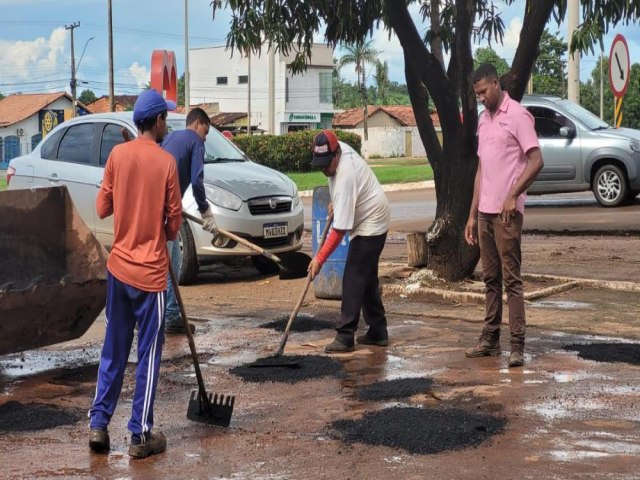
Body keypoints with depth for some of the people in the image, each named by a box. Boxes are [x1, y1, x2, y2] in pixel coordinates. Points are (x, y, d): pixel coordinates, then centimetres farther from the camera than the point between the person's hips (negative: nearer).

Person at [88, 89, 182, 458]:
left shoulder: (117, 154, -1)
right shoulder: (166, 161, -11)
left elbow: (102, 208, 5)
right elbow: (174, 223, -7)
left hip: (119, 265, 5)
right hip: (150, 271, -4)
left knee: (114, 348, 16)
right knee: (149, 354, 4)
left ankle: (98, 423, 17)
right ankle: (141, 436, 9)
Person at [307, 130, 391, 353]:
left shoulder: (344, 178, -32)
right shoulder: (340, 148, -5)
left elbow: (339, 230, -31)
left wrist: (319, 259, -30)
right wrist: (335, 202, 16)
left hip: (370, 225, -11)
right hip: (372, 220, 11)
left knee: (353, 279, -14)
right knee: (367, 279, 14)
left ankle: (345, 336, -15)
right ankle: (378, 331, 20)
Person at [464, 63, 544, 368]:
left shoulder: (517, 115, -8)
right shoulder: (483, 119, 16)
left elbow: (536, 161, -14)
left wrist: (513, 197, -19)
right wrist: (472, 215, 15)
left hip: (506, 212, -7)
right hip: (484, 212, 8)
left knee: (511, 279, -7)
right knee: (490, 278, 11)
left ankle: (517, 346, -5)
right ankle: (490, 339, 17)